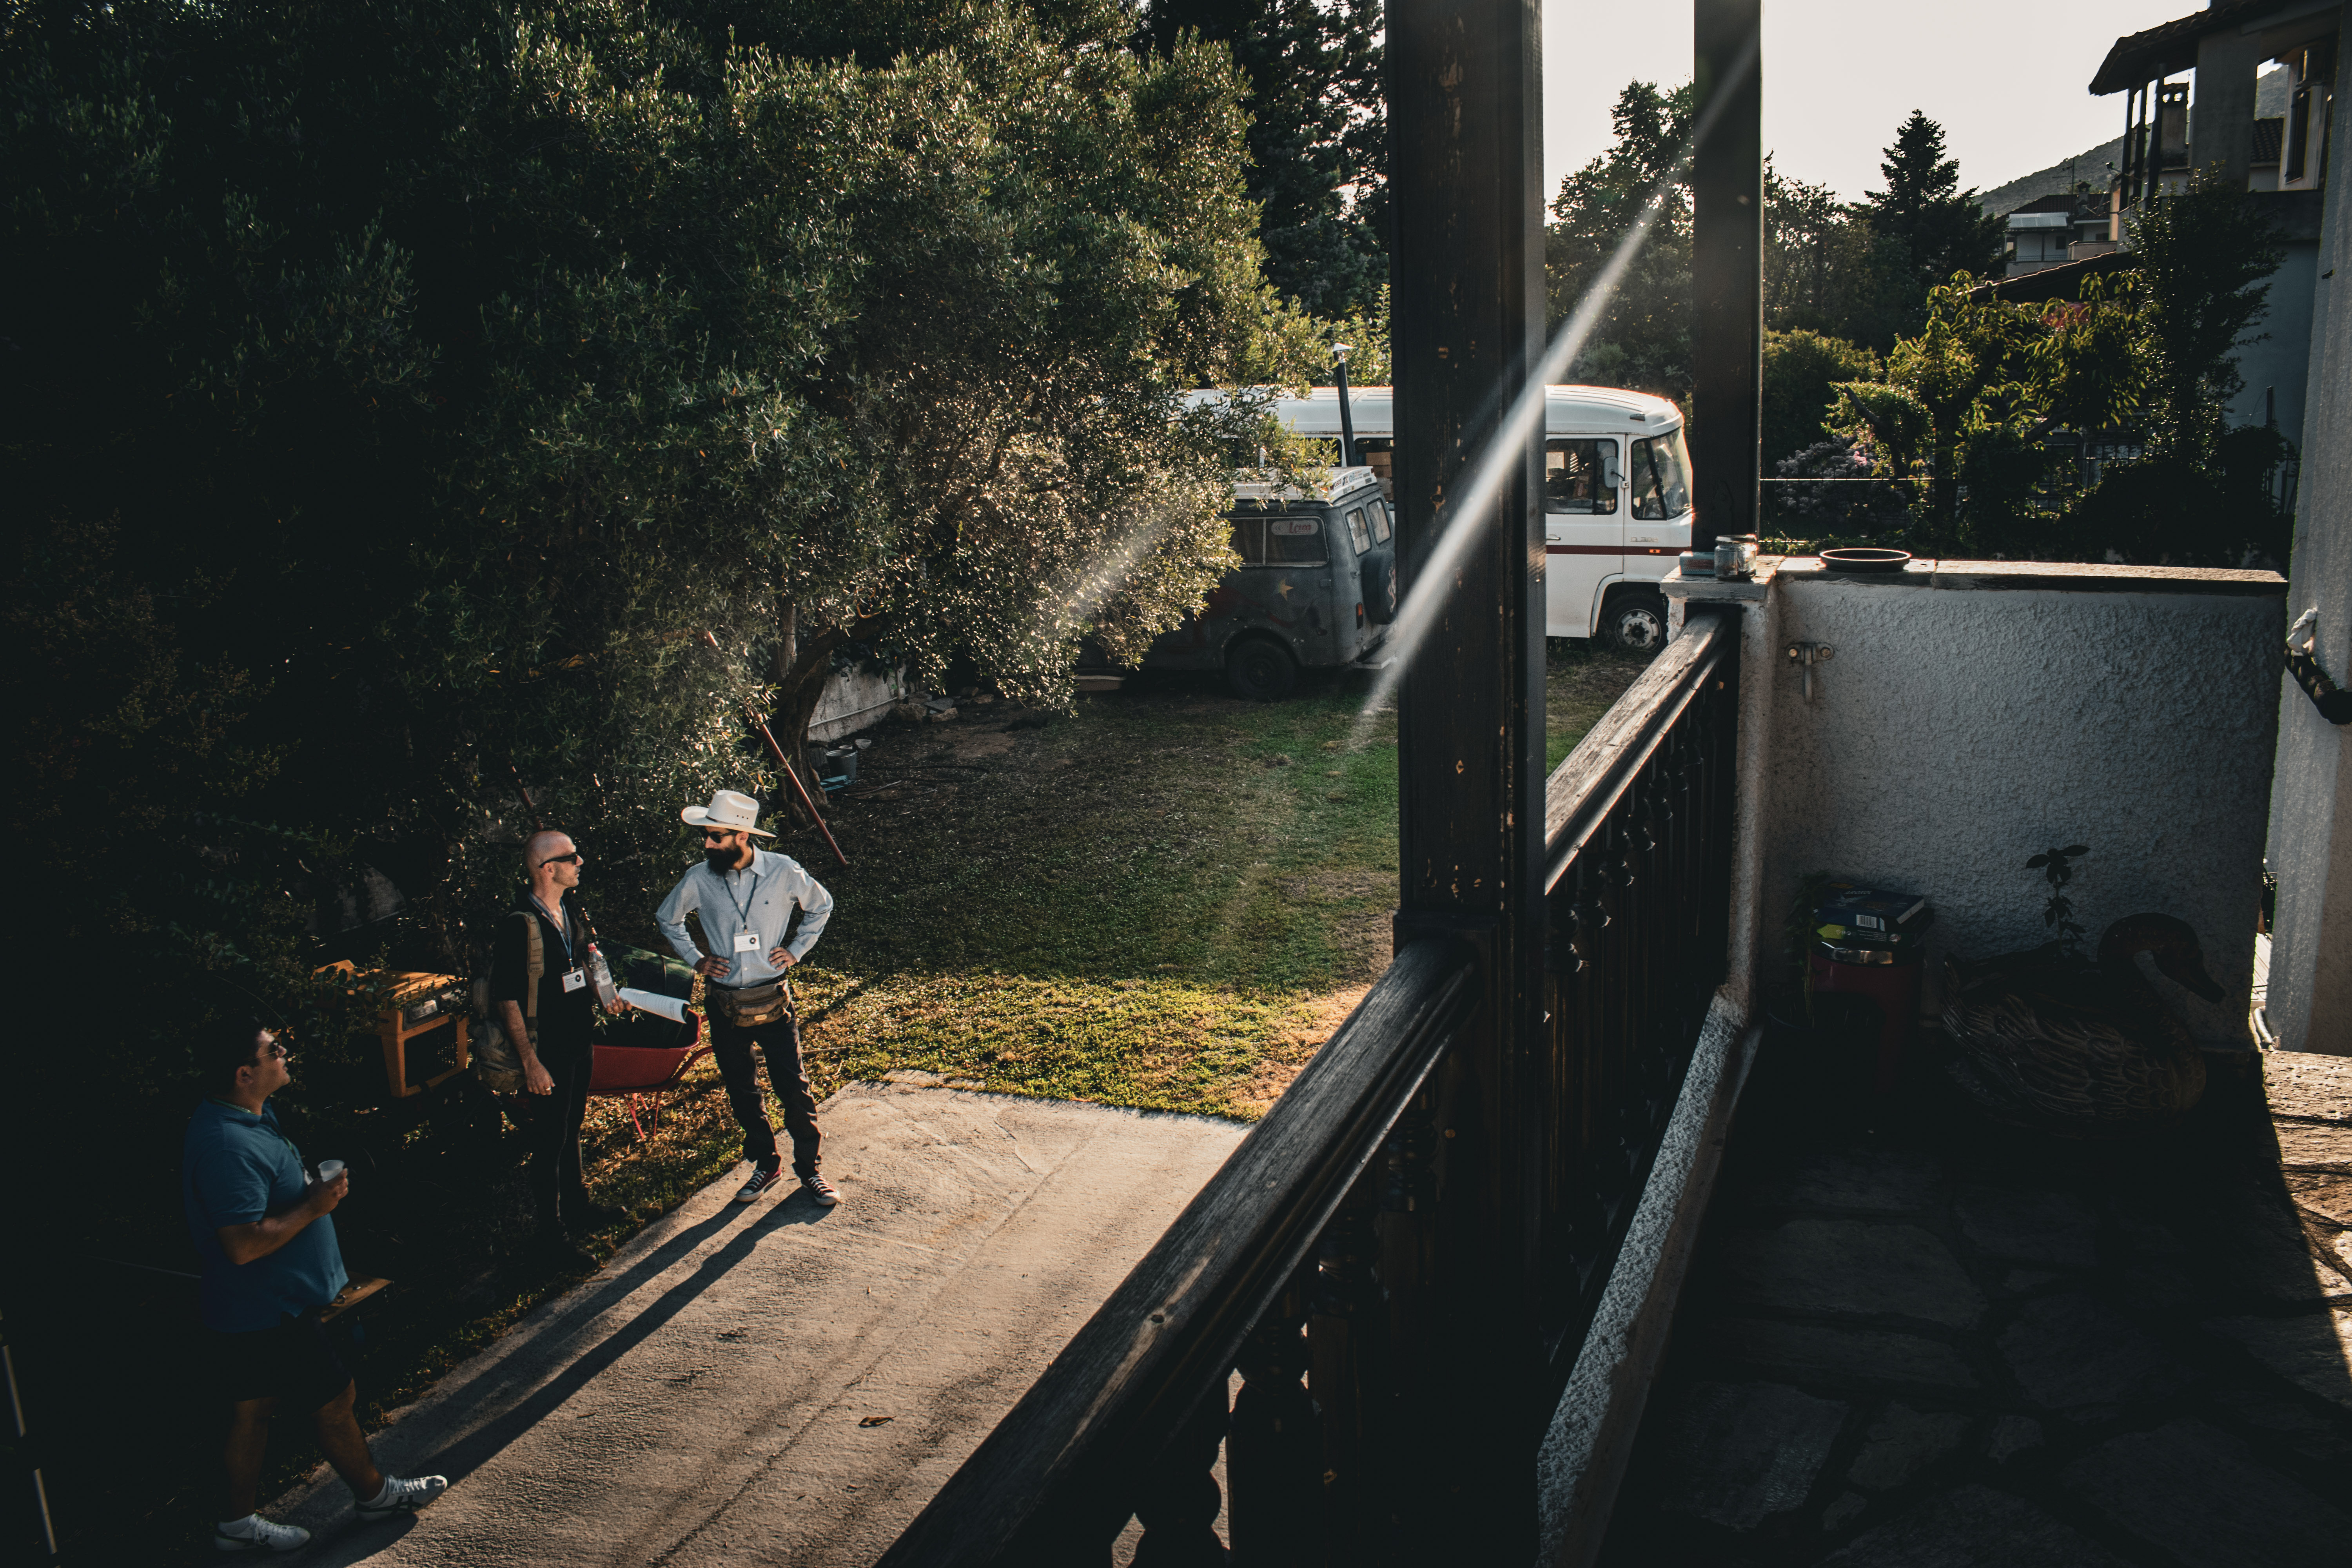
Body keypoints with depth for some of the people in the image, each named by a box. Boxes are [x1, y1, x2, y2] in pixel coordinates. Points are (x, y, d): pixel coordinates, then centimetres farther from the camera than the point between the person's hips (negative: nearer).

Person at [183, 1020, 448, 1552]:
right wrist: (313, 1208, -26)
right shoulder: (230, 1146, -31)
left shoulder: (247, 1118, 3)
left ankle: (238, 1522, 34)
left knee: (252, 1408, 20)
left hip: (253, 1312, 10)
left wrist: (312, 1192, 12)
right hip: (268, 1314, -10)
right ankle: (373, 1492, 28)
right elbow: (244, 1244, -33)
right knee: (334, 1399, 8)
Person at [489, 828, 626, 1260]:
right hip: (547, 1053, -8)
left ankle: (576, 1204, 40)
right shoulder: (519, 928, -23)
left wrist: (604, 995, 7)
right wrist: (530, 1063, -20)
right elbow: (507, 1002, -20)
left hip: (581, 1041, 8)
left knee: (572, 1127, 23)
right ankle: (552, 1229, 20)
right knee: (550, 1142, 6)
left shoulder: (573, 909, 1)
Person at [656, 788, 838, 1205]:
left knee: (794, 1088, 1)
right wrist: (695, 959, 6)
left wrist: (797, 950, 3)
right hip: (725, 1007, 2)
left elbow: (821, 906, 10)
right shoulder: (698, 880, -6)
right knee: (742, 1092, 13)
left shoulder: (784, 872, -10)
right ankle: (766, 1166, 31)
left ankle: (808, 1169, 18)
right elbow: (667, 919, 14)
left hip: (773, 1003, -2)